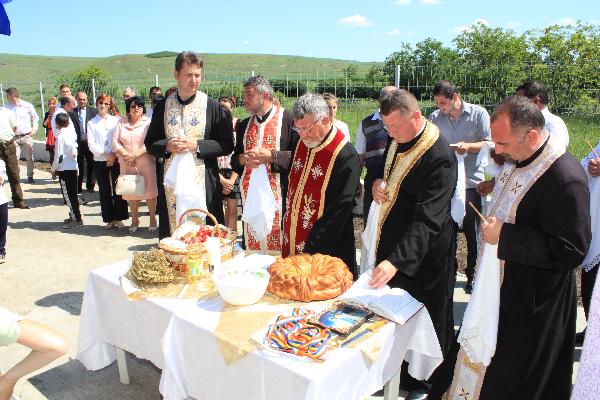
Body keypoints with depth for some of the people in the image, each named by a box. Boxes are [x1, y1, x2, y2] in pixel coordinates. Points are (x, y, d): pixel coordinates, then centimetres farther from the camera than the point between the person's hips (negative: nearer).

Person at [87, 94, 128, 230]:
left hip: (116, 160, -1)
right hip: (100, 161, 1)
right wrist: (107, 155, -10)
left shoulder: (116, 120, 6)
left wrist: (114, 156, -8)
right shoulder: (91, 123, 6)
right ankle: (109, 219, 14)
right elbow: (91, 145, -1)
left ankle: (119, 219, 6)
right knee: (104, 191, 6)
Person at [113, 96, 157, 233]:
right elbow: (115, 141, 4)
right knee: (131, 192, 7)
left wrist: (135, 155, -17)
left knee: (150, 191, -3)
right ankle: (134, 220, 20)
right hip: (126, 164, 3)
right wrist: (125, 155, -12)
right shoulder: (121, 123, 10)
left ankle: (153, 218, 11)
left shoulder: (148, 122, 1)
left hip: (146, 163, -3)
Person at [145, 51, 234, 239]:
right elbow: (150, 143, 11)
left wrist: (197, 145, -15)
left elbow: (227, 145, -2)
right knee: (172, 230, 6)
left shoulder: (212, 106, -1)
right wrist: (167, 146, -10)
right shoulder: (163, 106, 7)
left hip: (203, 180, -2)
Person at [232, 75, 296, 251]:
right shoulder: (243, 126, 16)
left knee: (277, 243, -1)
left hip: (278, 194, -5)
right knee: (252, 241, 8)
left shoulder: (288, 119, -3)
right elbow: (234, 161, 19)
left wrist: (271, 156, -18)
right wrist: (243, 159, -3)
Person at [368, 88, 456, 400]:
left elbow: (427, 219, -34)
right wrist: (377, 181, -3)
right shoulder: (397, 139, 0)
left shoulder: (440, 159, -27)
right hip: (390, 243, 8)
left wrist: (396, 261, -45)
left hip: (422, 254, -8)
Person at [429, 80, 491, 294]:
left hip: (471, 182, -2)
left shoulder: (478, 114, -2)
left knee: (472, 231, 6)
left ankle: (473, 274, 22)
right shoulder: (435, 117, 5)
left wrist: (468, 146, -21)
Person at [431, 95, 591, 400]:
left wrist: (504, 236, -27)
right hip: (497, 288, 8)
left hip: (529, 304, -8)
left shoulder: (566, 178, -27)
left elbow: (570, 250, -27)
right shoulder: (516, 161, 0)